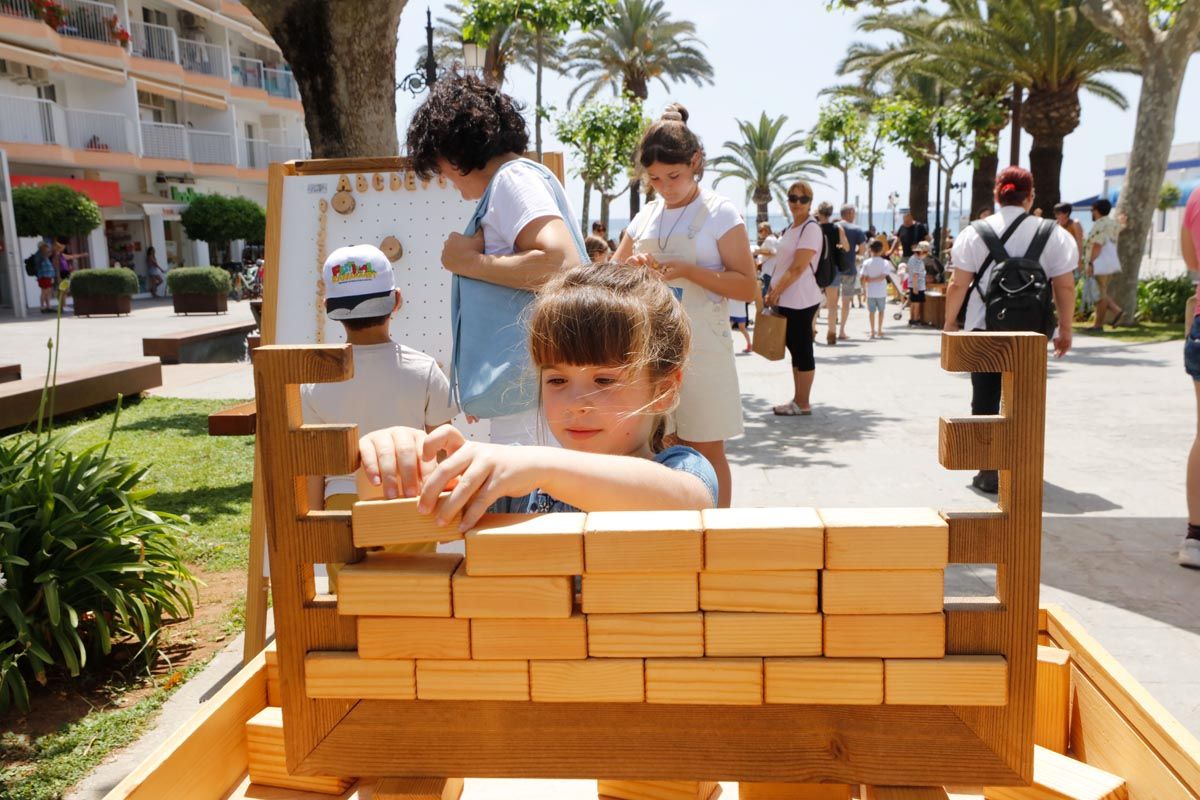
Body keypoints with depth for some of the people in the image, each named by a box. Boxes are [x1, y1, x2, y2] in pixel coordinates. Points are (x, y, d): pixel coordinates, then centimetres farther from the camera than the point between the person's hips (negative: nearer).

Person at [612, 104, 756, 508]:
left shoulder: (719, 212, -4)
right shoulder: (645, 216, 10)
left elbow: (748, 287, -8)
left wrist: (689, 271, -19)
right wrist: (633, 266, -6)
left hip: (701, 349, -4)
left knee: (705, 450, 3)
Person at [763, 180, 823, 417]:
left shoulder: (811, 228, -11)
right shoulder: (791, 229, 16)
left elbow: (798, 268, -17)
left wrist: (776, 291, -14)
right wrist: (773, 292, 11)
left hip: (801, 301, -9)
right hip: (786, 300, 9)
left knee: (802, 351, -2)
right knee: (795, 349, 13)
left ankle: (803, 404, 6)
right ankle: (798, 400, 20)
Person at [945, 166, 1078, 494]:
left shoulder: (975, 233, -2)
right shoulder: (1053, 235, 0)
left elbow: (957, 285, -4)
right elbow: (1065, 287, 0)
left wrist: (950, 321, 8)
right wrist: (1065, 330, 9)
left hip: (983, 330, -1)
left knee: (985, 400, 7)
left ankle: (989, 471, 6)